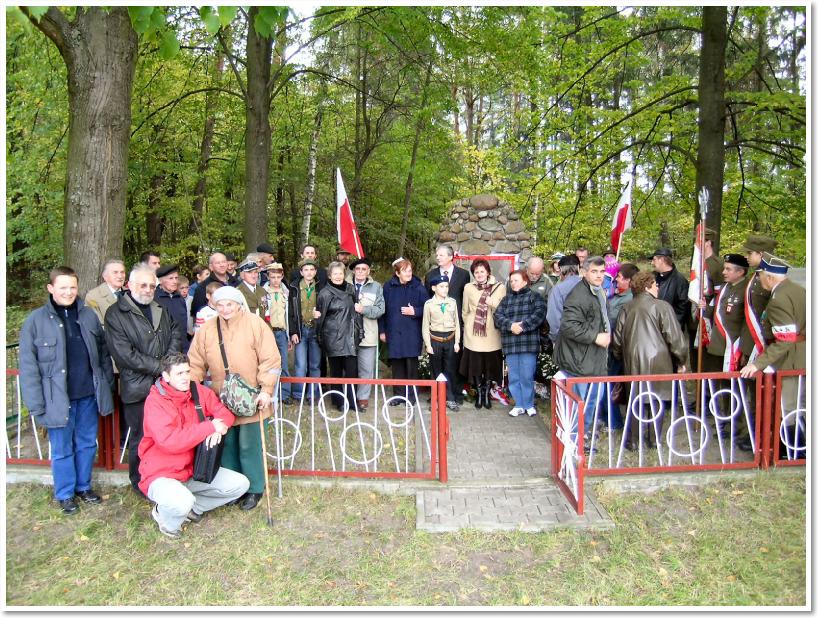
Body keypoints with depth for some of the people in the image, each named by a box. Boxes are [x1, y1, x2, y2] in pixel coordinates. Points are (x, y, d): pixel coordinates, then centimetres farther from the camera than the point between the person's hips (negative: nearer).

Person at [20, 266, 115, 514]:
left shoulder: (88, 315, 3)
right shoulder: (36, 320, -8)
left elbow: (103, 353, 10)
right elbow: (28, 366, -8)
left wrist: (108, 385, 9)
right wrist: (36, 404, -11)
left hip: (88, 395, 3)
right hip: (58, 398, -3)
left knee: (87, 444, 17)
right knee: (62, 450, 10)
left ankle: (84, 486, 35)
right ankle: (65, 494, 29)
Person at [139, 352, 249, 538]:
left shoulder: (198, 392, -2)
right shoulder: (155, 401, -19)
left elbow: (224, 413, 0)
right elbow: (169, 441, -30)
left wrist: (218, 428, -23)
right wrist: (209, 427, -27)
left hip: (194, 469, 6)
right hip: (161, 474, -6)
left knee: (240, 484, -4)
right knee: (182, 502, -35)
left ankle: (193, 507, 12)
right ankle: (165, 517, 2)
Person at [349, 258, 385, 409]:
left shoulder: (376, 287, 7)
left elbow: (380, 309, -2)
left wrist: (363, 309, -13)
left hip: (367, 334, 0)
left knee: (366, 368, 1)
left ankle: (363, 397, 13)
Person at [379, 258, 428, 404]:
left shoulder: (418, 287, -2)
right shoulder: (388, 287, 2)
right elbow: (382, 309, 6)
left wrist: (414, 311, -14)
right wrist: (382, 330, 5)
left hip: (412, 332, -2)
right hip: (394, 332, 2)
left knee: (411, 363, 1)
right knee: (396, 364, 6)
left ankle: (412, 394, 13)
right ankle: (398, 394, 18)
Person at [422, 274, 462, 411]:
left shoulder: (452, 302, 4)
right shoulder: (429, 304, -3)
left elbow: (456, 323, 8)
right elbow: (425, 326, -1)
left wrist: (457, 342, 3)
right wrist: (428, 344, -6)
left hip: (450, 339, 2)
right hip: (435, 339, -2)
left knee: (450, 370, 6)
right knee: (436, 371, 7)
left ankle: (450, 399, 16)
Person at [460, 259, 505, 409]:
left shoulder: (499, 287, 0)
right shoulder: (468, 288, 2)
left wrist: (493, 303, -15)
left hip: (491, 334, 0)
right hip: (473, 335, 1)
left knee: (490, 365, 6)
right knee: (475, 364, 6)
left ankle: (487, 393, 23)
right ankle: (479, 393, 22)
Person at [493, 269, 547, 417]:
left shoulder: (534, 296, 6)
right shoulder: (506, 299, 18)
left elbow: (539, 313, -10)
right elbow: (497, 315, 5)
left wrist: (523, 325, -18)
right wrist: (510, 325, -13)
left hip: (528, 342, -4)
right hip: (510, 343, 4)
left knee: (527, 376, -1)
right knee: (513, 377, 7)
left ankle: (529, 405, 15)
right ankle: (519, 405, 19)